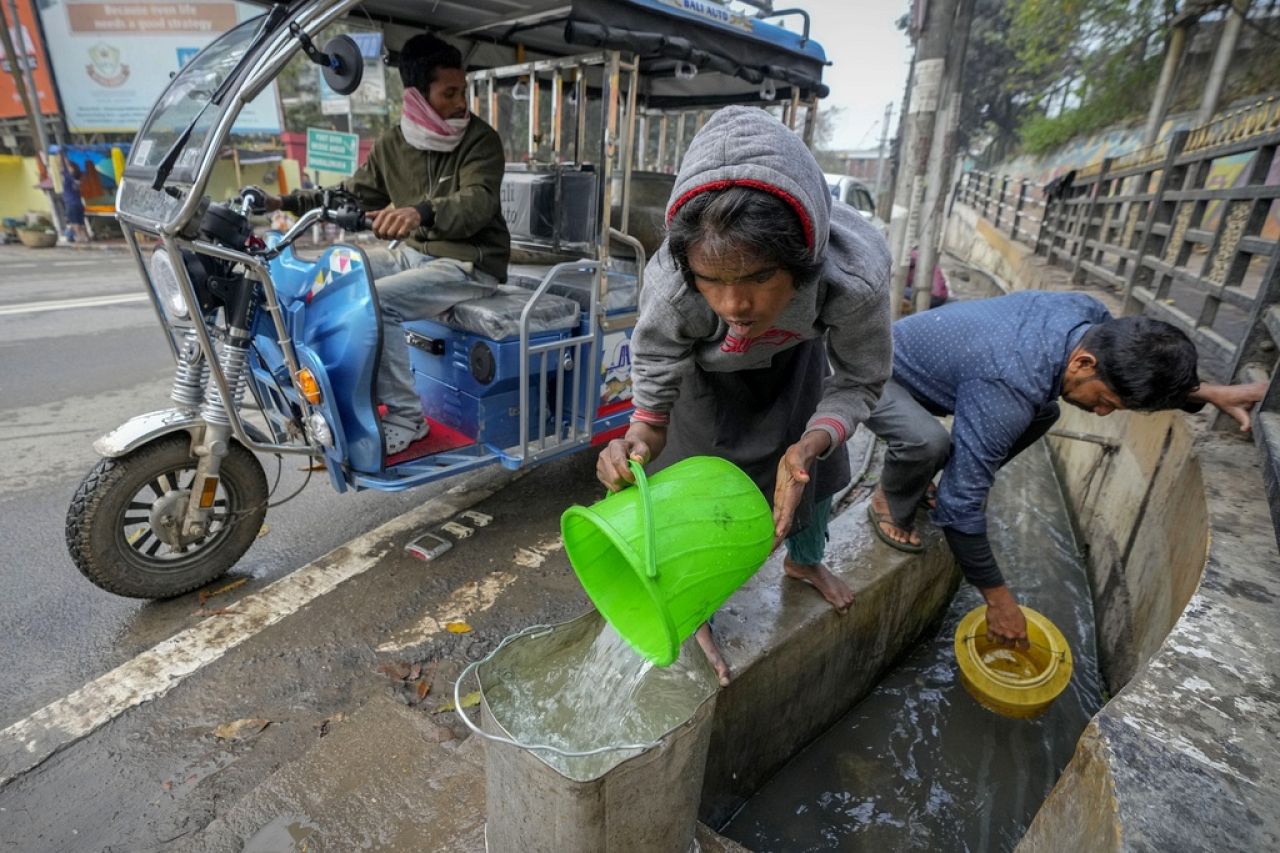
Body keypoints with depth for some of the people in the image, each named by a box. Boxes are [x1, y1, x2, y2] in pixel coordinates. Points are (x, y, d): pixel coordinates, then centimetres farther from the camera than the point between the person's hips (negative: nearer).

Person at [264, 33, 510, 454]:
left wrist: (421, 212, -44)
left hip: (470, 263, -7)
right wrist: (285, 202, 4)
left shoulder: (480, 140, -8)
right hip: (415, 253, 7)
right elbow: (353, 194, 16)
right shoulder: (392, 144, 9)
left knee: (376, 301, -27)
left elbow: (478, 202, -25)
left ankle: (405, 416, -14)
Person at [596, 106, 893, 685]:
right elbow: (655, 361, -20)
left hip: (793, 354, 2)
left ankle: (804, 560, 50)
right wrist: (642, 430, -38)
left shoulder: (856, 276, -43)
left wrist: (811, 441, -40)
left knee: (811, 465, 16)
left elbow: (859, 380, -22)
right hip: (706, 368, -1)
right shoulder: (670, 281, -44)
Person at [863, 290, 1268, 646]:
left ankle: (925, 485, 15)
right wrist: (999, 599, -22)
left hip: (923, 360, 8)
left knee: (1043, 413, 5)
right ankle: (890, 503, -3)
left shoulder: (1088, 312, -14)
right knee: (929, 441, -37)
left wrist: (1210, 392, -1)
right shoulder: (1010, 390, -39)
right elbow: (960, 506, -33)